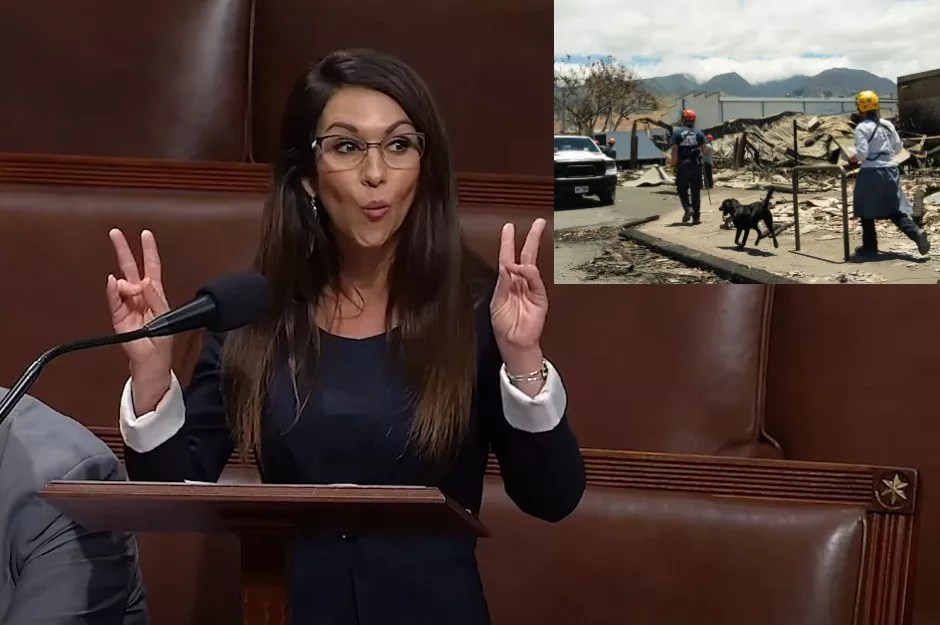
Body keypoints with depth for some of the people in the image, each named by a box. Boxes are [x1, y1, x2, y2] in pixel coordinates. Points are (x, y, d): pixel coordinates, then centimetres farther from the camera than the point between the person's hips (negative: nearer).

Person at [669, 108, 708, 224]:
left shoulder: (677, 132, -3)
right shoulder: (698, 133, 3)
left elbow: (674, 150, -10)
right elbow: (705, 150, -1)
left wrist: (673, 163, -3)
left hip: (683, 164, -2)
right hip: (696, 164, 2)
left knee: (682, 189, 12)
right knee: (696, 191, 8)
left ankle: (688, 208, -12)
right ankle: (696, 217, 5)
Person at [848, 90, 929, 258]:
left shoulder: (862, 128, -12)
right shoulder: (888, 125, 6)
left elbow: (862, 153, -18)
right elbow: (898, 147, 9)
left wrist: (853, 160, 1)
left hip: (871, 173, -5)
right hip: (891, 170, 5)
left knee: (867, 211, 11)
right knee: (895, 210, 11)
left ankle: (870, 246, 16)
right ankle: (916, 232, -10)